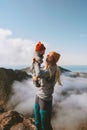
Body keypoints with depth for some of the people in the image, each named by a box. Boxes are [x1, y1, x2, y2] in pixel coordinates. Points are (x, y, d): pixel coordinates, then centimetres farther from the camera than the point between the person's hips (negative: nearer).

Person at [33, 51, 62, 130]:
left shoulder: (52, 69, -20)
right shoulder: (45, 68, 5)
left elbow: (39, 74, -36)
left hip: (45, 100, -8)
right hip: (38, 97, 8)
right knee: (37, 123, 22)